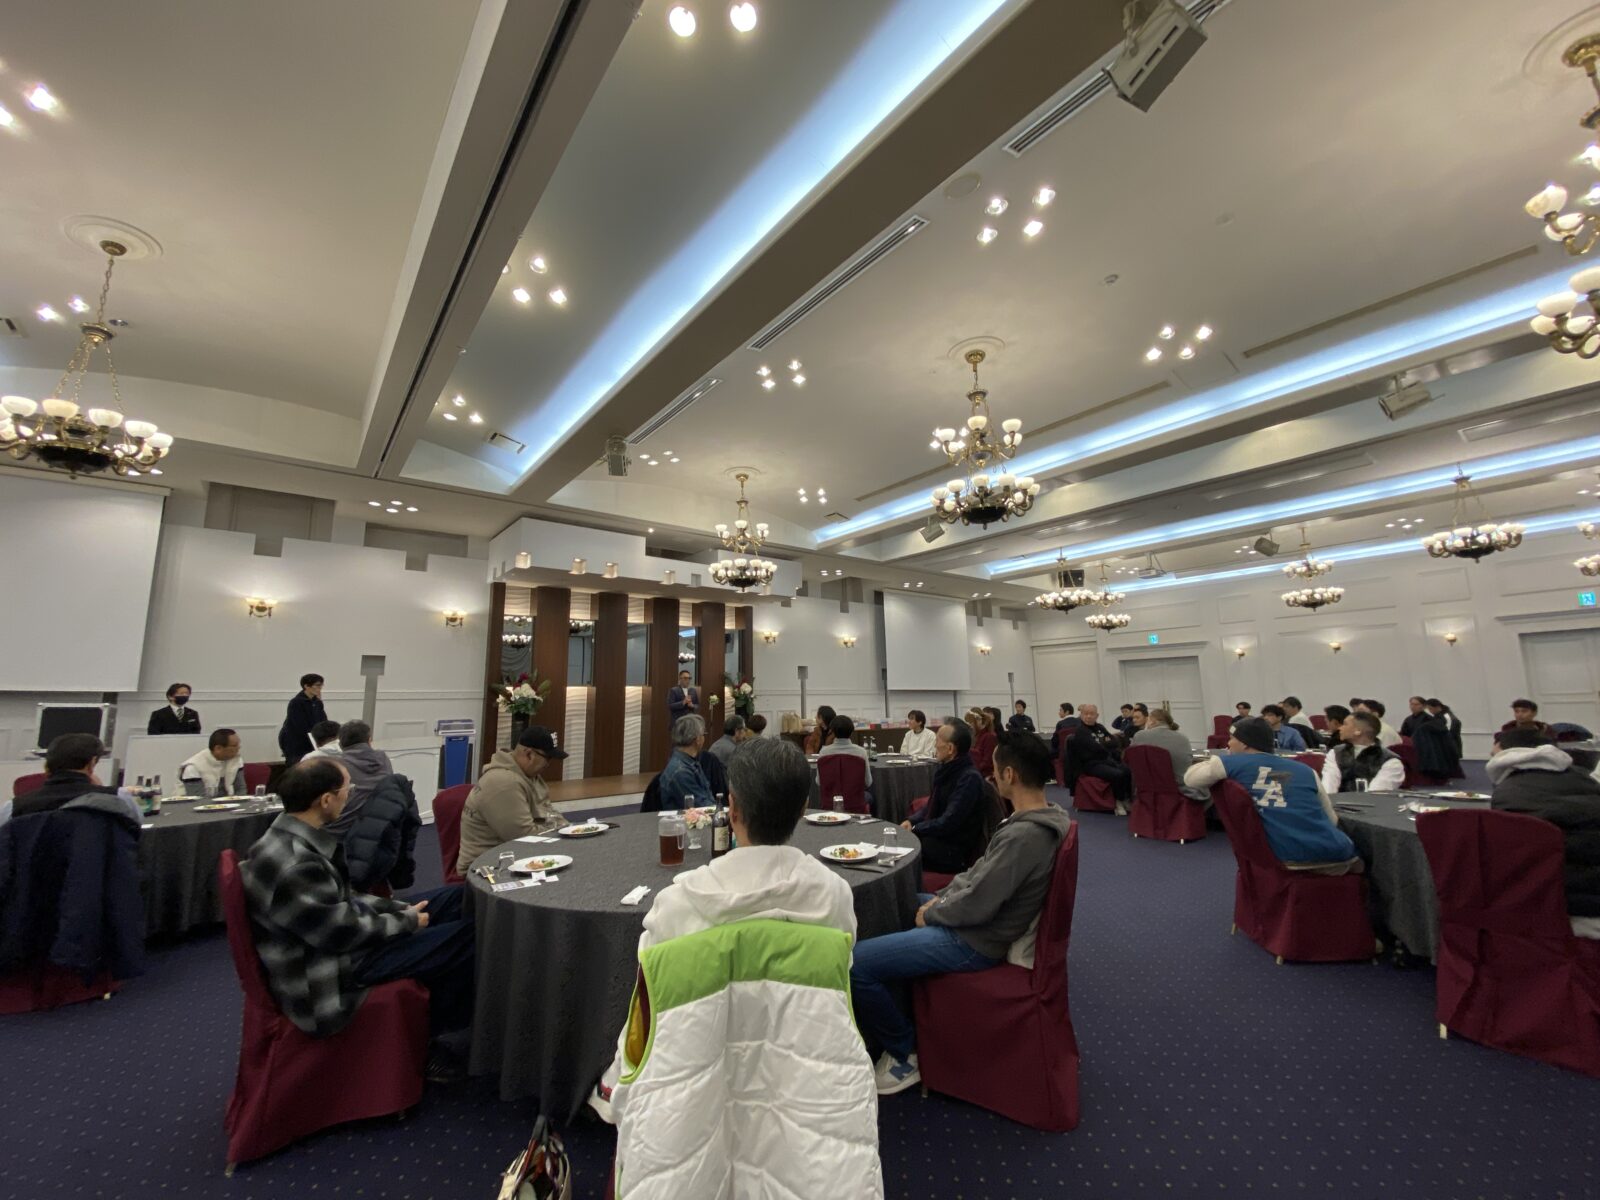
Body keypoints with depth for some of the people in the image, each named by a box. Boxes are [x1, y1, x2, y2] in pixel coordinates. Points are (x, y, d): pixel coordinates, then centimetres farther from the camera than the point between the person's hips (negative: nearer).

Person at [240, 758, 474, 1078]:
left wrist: (403, 909, 3)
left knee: (456, 898, 9)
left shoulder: (291, 837, -1)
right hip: (332, 969, -9)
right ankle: (430, 1037, 16)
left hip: (334, 931, 9)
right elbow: (344, 933, -23)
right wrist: (408, 921, -8)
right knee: (465, 937, -11)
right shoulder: (294, 866, -32)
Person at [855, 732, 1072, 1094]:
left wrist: (931, 914, -10)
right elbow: (979, 873, 10)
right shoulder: (1042, 818, 0)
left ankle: (905, 1054, 8)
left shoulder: (1023, 836, -31)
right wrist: (939, 899, 4)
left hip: (973, 943, -10)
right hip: (977, 921, 10)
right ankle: (887, 1021, 33)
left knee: (855, 963, -16)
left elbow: (975, 905, -28)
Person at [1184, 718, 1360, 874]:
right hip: (1333, 855, 1)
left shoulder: (1230, 763, 1)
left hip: (1286, 858, -1)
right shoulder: (1305, 770, 11)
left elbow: (1190, 778, 11)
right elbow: (1332, 819, 17)